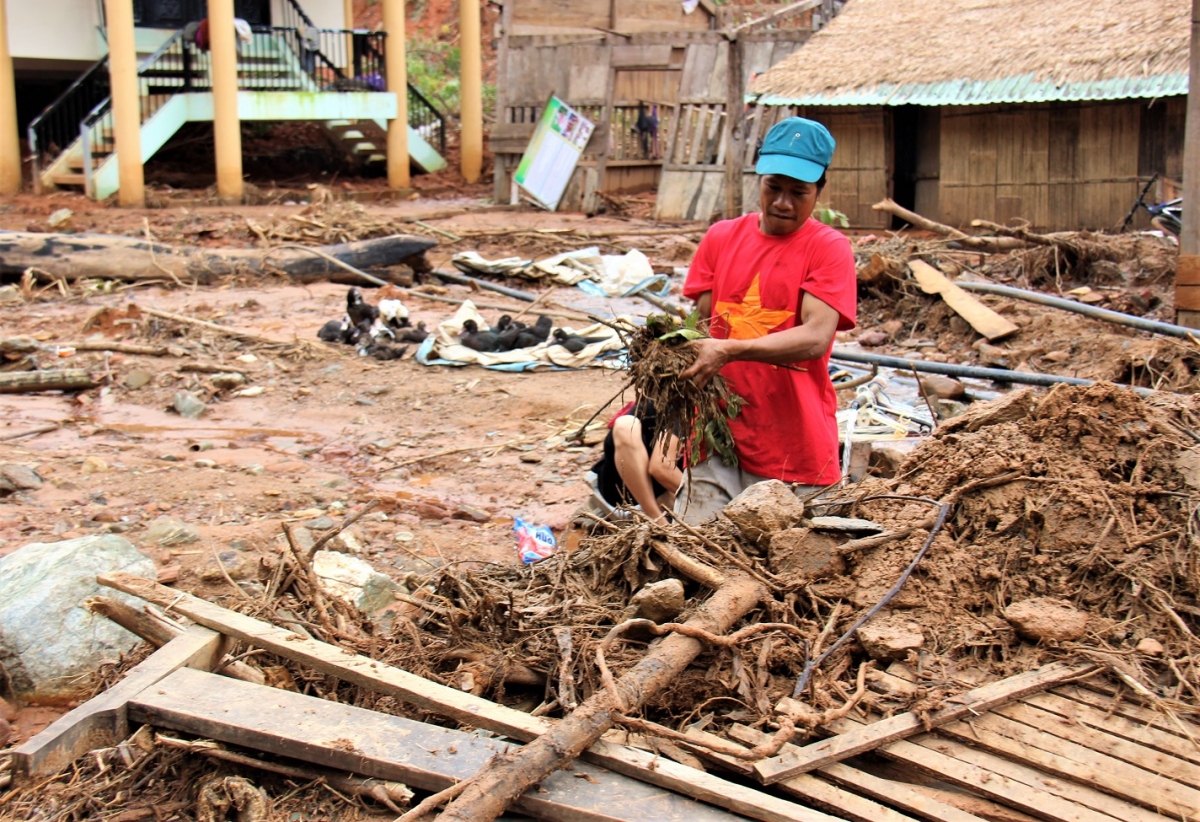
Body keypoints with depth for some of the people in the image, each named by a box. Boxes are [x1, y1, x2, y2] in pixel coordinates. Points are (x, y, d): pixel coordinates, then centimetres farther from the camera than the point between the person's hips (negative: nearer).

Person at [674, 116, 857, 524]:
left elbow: (815, 337, -17)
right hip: (719, 434, 3)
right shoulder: (721, 237, 11)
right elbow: (703, 319, 10)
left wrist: (730, 350, -29)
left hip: (794, 448, -3)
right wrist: (683, 354, -13)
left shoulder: (829, 248, -3)